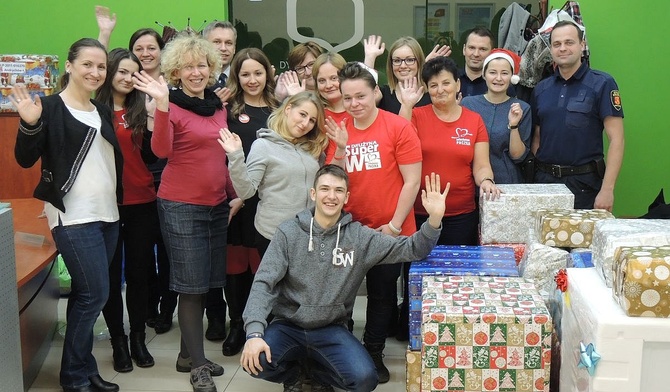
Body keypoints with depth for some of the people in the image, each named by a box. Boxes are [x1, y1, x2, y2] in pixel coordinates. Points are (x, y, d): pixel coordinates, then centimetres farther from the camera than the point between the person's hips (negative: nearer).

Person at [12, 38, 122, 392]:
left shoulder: (102, 111, 14)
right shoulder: (50, 107, -6)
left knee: (85, 294, 11)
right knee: (94, 293, -8)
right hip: (73, 217, -7)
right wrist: (30, 124, -26)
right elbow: (25, 159, -9)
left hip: (107, 215, 7)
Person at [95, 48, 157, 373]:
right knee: (111, 276, 7)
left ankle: (138, 339, 21)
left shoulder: (140, 111, 7)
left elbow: (151, 157, -1)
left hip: (141, 203, 2)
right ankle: (118, 342, 19)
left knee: (138, 273, 9)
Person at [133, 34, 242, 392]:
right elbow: (161, 151, -25)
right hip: (181, 206, -7)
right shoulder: (172, 107, -9)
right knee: (192, 285, 0)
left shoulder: (218, 106, 11)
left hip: (217, 204, 7)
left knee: (205, 284, 13)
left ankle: (188, 355, 27)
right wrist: (161, 104, -33)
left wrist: (235, 194, 16)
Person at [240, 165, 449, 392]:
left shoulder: (359, 236, -3)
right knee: (255, 361, -29)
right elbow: (264, 283, -11)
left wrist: (434, 219, -26)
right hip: (288, 326, 0)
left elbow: (409, 249, -6)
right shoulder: (289, 232, -6)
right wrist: (254, 332, -25)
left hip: (331, 330, 1)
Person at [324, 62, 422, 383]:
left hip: (389, 230, -3)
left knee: (382, 294, 14)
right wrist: (340, 148, -16)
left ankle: (373, 353, 32)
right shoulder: (338, 130, 1)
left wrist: (395, 225, -12)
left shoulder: (399, 127, -11)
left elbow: (412, 181, -12)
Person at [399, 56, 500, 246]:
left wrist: (486, 181, -19)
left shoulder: (475, 120, 5)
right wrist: (406, 105, -15)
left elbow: (481, 166, 3)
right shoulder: (416, 116, 3)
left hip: (463, 215, 1)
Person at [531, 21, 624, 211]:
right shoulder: (541, 89, 10)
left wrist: (607, 189, -16)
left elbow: (616, 139, -10)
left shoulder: (602, 84, -6)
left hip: (583, 182, -4)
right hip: (544, 180, 4)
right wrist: (532, 177, 4)